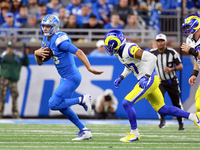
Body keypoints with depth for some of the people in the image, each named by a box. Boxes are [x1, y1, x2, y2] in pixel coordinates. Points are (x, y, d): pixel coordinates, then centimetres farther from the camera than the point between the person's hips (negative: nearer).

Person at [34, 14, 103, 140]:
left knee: (54, 104, -10)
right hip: (65, 78, 10)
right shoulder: (46, 40, 9)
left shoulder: (59, 40, -21)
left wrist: (90, 68, -32)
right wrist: (37, 53, -9)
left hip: (71, 78, -10)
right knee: (62, 106, 16)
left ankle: (82, 100, 0)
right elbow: (40, 63, 12)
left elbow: (79, 52, -26)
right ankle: (84, 131, 23)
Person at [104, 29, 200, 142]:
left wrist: (146, 77, -28)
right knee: (162, 109, 13)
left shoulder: (130, 50, -22)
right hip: (146, 82, 10)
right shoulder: (119, 53, 9)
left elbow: (152, 58, -28)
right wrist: (121, 77, 13)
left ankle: (134, 133, -1)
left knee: (127, 103, -12)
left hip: (149, 80, -10)